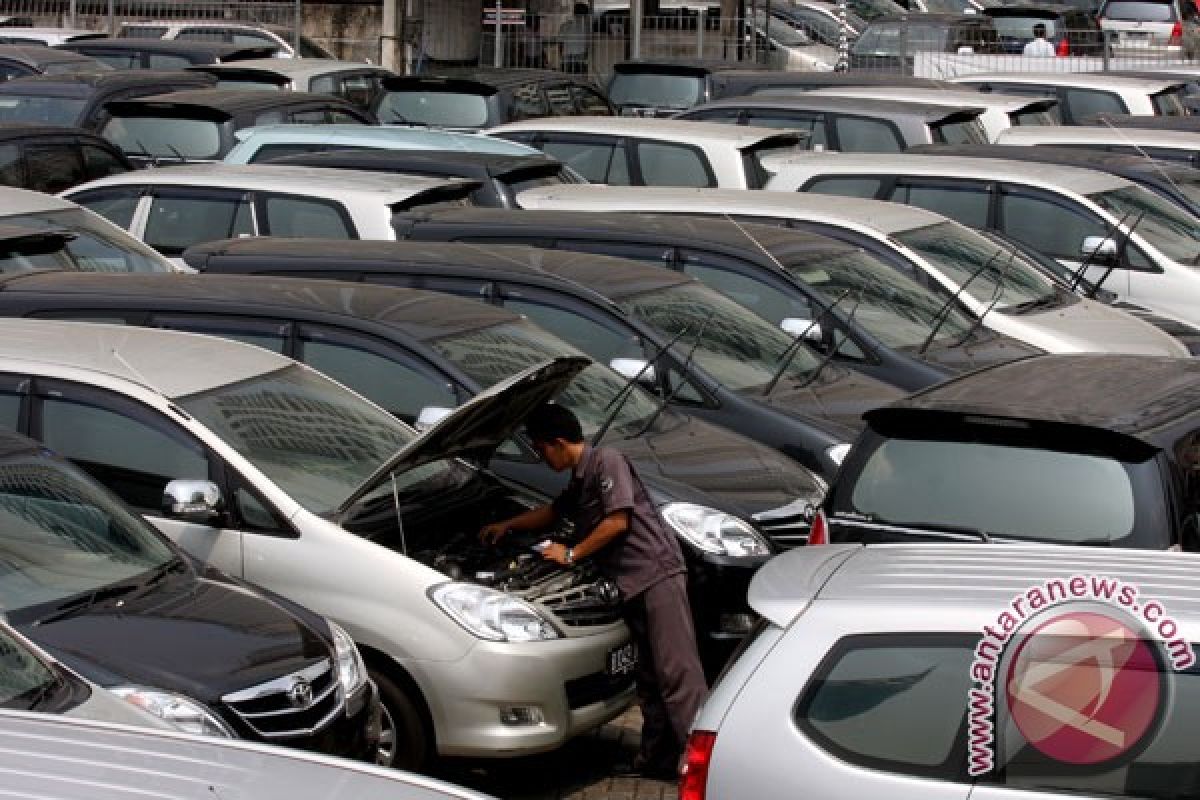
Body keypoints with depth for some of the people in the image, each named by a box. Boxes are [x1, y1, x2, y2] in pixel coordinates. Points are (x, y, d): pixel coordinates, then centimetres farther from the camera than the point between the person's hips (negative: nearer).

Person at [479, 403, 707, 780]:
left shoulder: (606, 461, -5)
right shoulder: (578, 483, 23)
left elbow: (617, 522, -12)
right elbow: (553, 511, 44)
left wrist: (571, 555, -3)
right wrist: (507, 525, 50)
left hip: (657, 575, -10)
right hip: (633, 586, 10)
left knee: (677, 673, -15)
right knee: (649, 678, 11)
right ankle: (657, 761, 15)